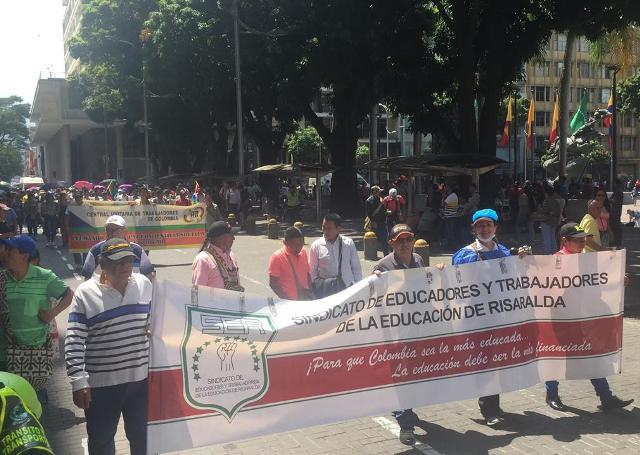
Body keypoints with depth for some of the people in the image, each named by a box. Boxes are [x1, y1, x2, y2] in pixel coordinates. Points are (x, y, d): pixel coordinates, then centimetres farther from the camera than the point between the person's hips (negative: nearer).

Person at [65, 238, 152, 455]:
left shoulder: (144, 284, 0)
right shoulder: (86, 293, -10)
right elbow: (74, 342, -11)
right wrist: (78, 382, -14)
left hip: (141, 378, 3)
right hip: (101, 383, -2)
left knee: (142, 437, 17)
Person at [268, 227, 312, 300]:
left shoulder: (303, 252, 6)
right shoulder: (277, 257, -9)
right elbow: (273, 283, -8)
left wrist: (310, 291, 1)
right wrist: (287, 300, -15)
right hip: (289, 302, -5)